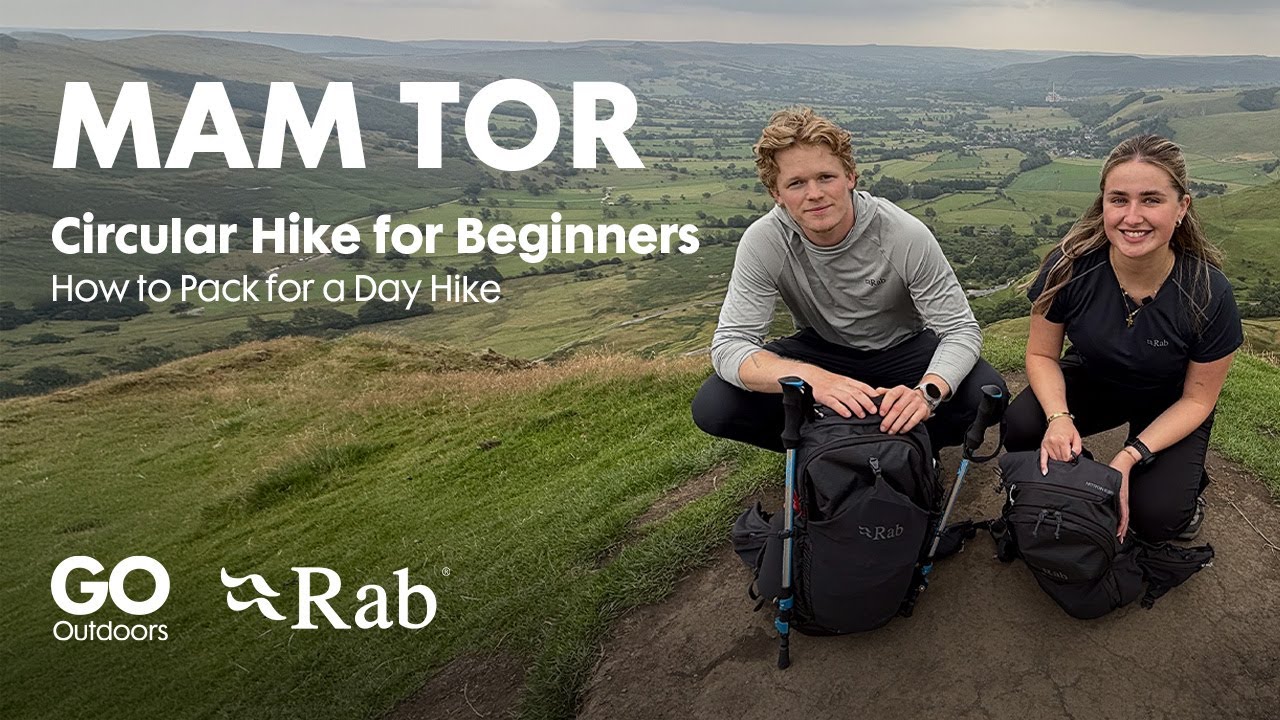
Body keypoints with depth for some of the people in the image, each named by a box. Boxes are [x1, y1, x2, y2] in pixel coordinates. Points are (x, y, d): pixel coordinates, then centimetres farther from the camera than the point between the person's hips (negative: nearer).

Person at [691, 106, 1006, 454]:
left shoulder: (906, 236, -25)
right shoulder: (763, 242, -23)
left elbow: (961, 330, -21)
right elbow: (729, 345, -28)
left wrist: (926, 392, -45)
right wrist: (812, 378, -48)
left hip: (903, 348, 0)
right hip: (820, 351, 1)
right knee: (713, 406, -23)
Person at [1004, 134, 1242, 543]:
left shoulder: (1209, 294, -28)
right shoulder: (1070, 267, -26)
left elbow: (1197, 399, -15)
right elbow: (1042, 355, -11)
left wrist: (1131, 456, -27)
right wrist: (1059, 418, -30)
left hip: (1168, 406, -2)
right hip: (1090, 382, 2)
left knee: (1152, 518, -23)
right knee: (1022, 427, -28)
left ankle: (1185, 484, 13)